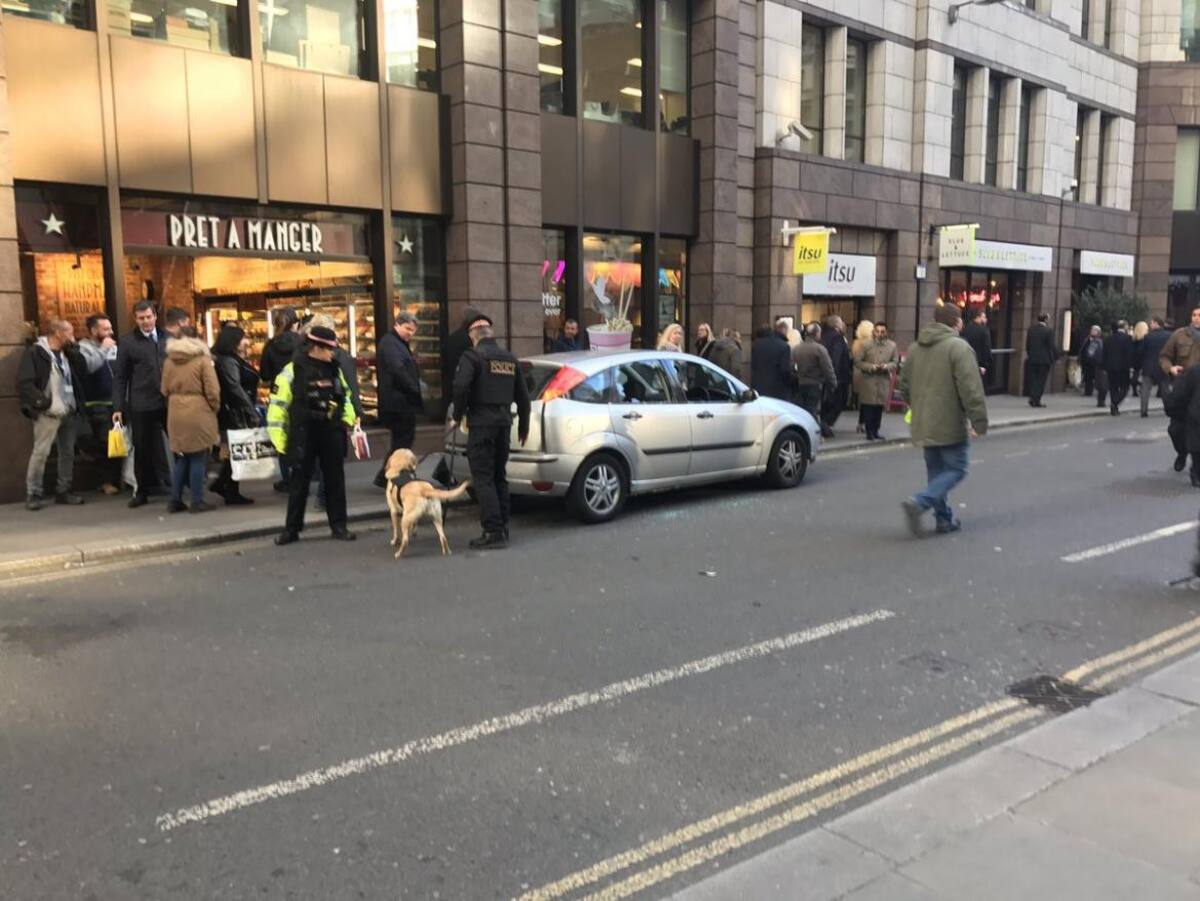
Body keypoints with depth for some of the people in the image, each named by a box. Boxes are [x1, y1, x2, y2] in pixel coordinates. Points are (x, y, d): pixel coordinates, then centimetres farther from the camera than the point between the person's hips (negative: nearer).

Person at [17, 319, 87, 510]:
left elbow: (82, 376, 6)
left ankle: (64, 491, 18)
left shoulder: (67, 354, 16)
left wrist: (74, 353, -3)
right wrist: (40, 401, -19)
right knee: (40, 452, -6)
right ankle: (33, 494, 1)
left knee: (68, 452, 9)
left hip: (69, 412, 7)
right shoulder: (35, 352, -6)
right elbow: (24, 382, -13)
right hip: (48, 413, -7)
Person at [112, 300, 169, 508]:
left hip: (170, 401, 1)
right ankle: (142, 490, 20)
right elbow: (120, 377, 2)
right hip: (142, 405, -1)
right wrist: (118, 407, -3)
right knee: (143, 448, 7)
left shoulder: (168, 338, 7)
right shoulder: (127, 342, 2)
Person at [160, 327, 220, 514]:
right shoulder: (202, 359, -8)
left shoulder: (169, 360, 6)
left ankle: (175, 500, 16)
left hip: (175, 414, 5)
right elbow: (212, 390, -9)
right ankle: (197, 501, 4)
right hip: (198, 412, -5)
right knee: (197, 458, 2)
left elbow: (165, 390, 9)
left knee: (181, 458, 14)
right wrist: (214, 409, 7)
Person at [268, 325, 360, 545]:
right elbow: (278, 405, -7)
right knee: (299, 483, 5)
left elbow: (345, 396, 20)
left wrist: (348, 418, 7)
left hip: (332, 434, 4)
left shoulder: (335, 369, 6)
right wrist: (279, 438, -8)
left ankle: (339, 526, 20)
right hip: (304, 436, -4)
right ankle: (291, 529, 15)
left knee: (335, 481, 10)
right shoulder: (293, 371, -8)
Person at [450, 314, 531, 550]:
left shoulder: (473, 356, -7)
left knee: (483, 478, -5)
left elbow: (461, 386, -21)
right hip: (504, 422, 7)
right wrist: (523, 425, 29)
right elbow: (522, 395, 19)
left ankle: (493, 532, -9)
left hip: (481, 423, -7)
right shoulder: (510, 359, 15)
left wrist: (458, 414, -6)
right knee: (499, 476, 16)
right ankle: (502, 528, 19)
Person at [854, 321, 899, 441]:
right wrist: (871, 367, -16)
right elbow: (857, 362, -3)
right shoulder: (866, 344, -3)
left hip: (884, 381, 3)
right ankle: (869, 432, 3)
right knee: (868, 407, -4)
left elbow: (895, 362, 8)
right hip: (868, 380, -3)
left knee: (879, 407, 7)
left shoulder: (892, 345, 4)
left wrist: (887, 366, -13)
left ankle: (875, 431, 17)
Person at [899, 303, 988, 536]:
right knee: (956, 470, 1)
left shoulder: (915, 348, 10)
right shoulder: (958, 347, -13)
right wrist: (979, 423, -15)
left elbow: (904, 385, 17)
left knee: (936, 471, 16)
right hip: (950, 424, -7)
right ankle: (919, 503, -16)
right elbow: (972, 390, -19)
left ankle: (944, 518, 18)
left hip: (923, 425, 7)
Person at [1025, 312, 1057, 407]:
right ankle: (1036, 400, 1)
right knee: (1041, 380, 3)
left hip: (1032, 359, 4)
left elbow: (1027, 344, 7)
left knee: (1033, 379, 12)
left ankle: (1032, 398, 5)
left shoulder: (1031, 329, 3)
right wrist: (1055, 356, 1)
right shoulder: (1048, 330, -11)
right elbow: (1051, 346, -11)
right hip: (1044, 359, -4)